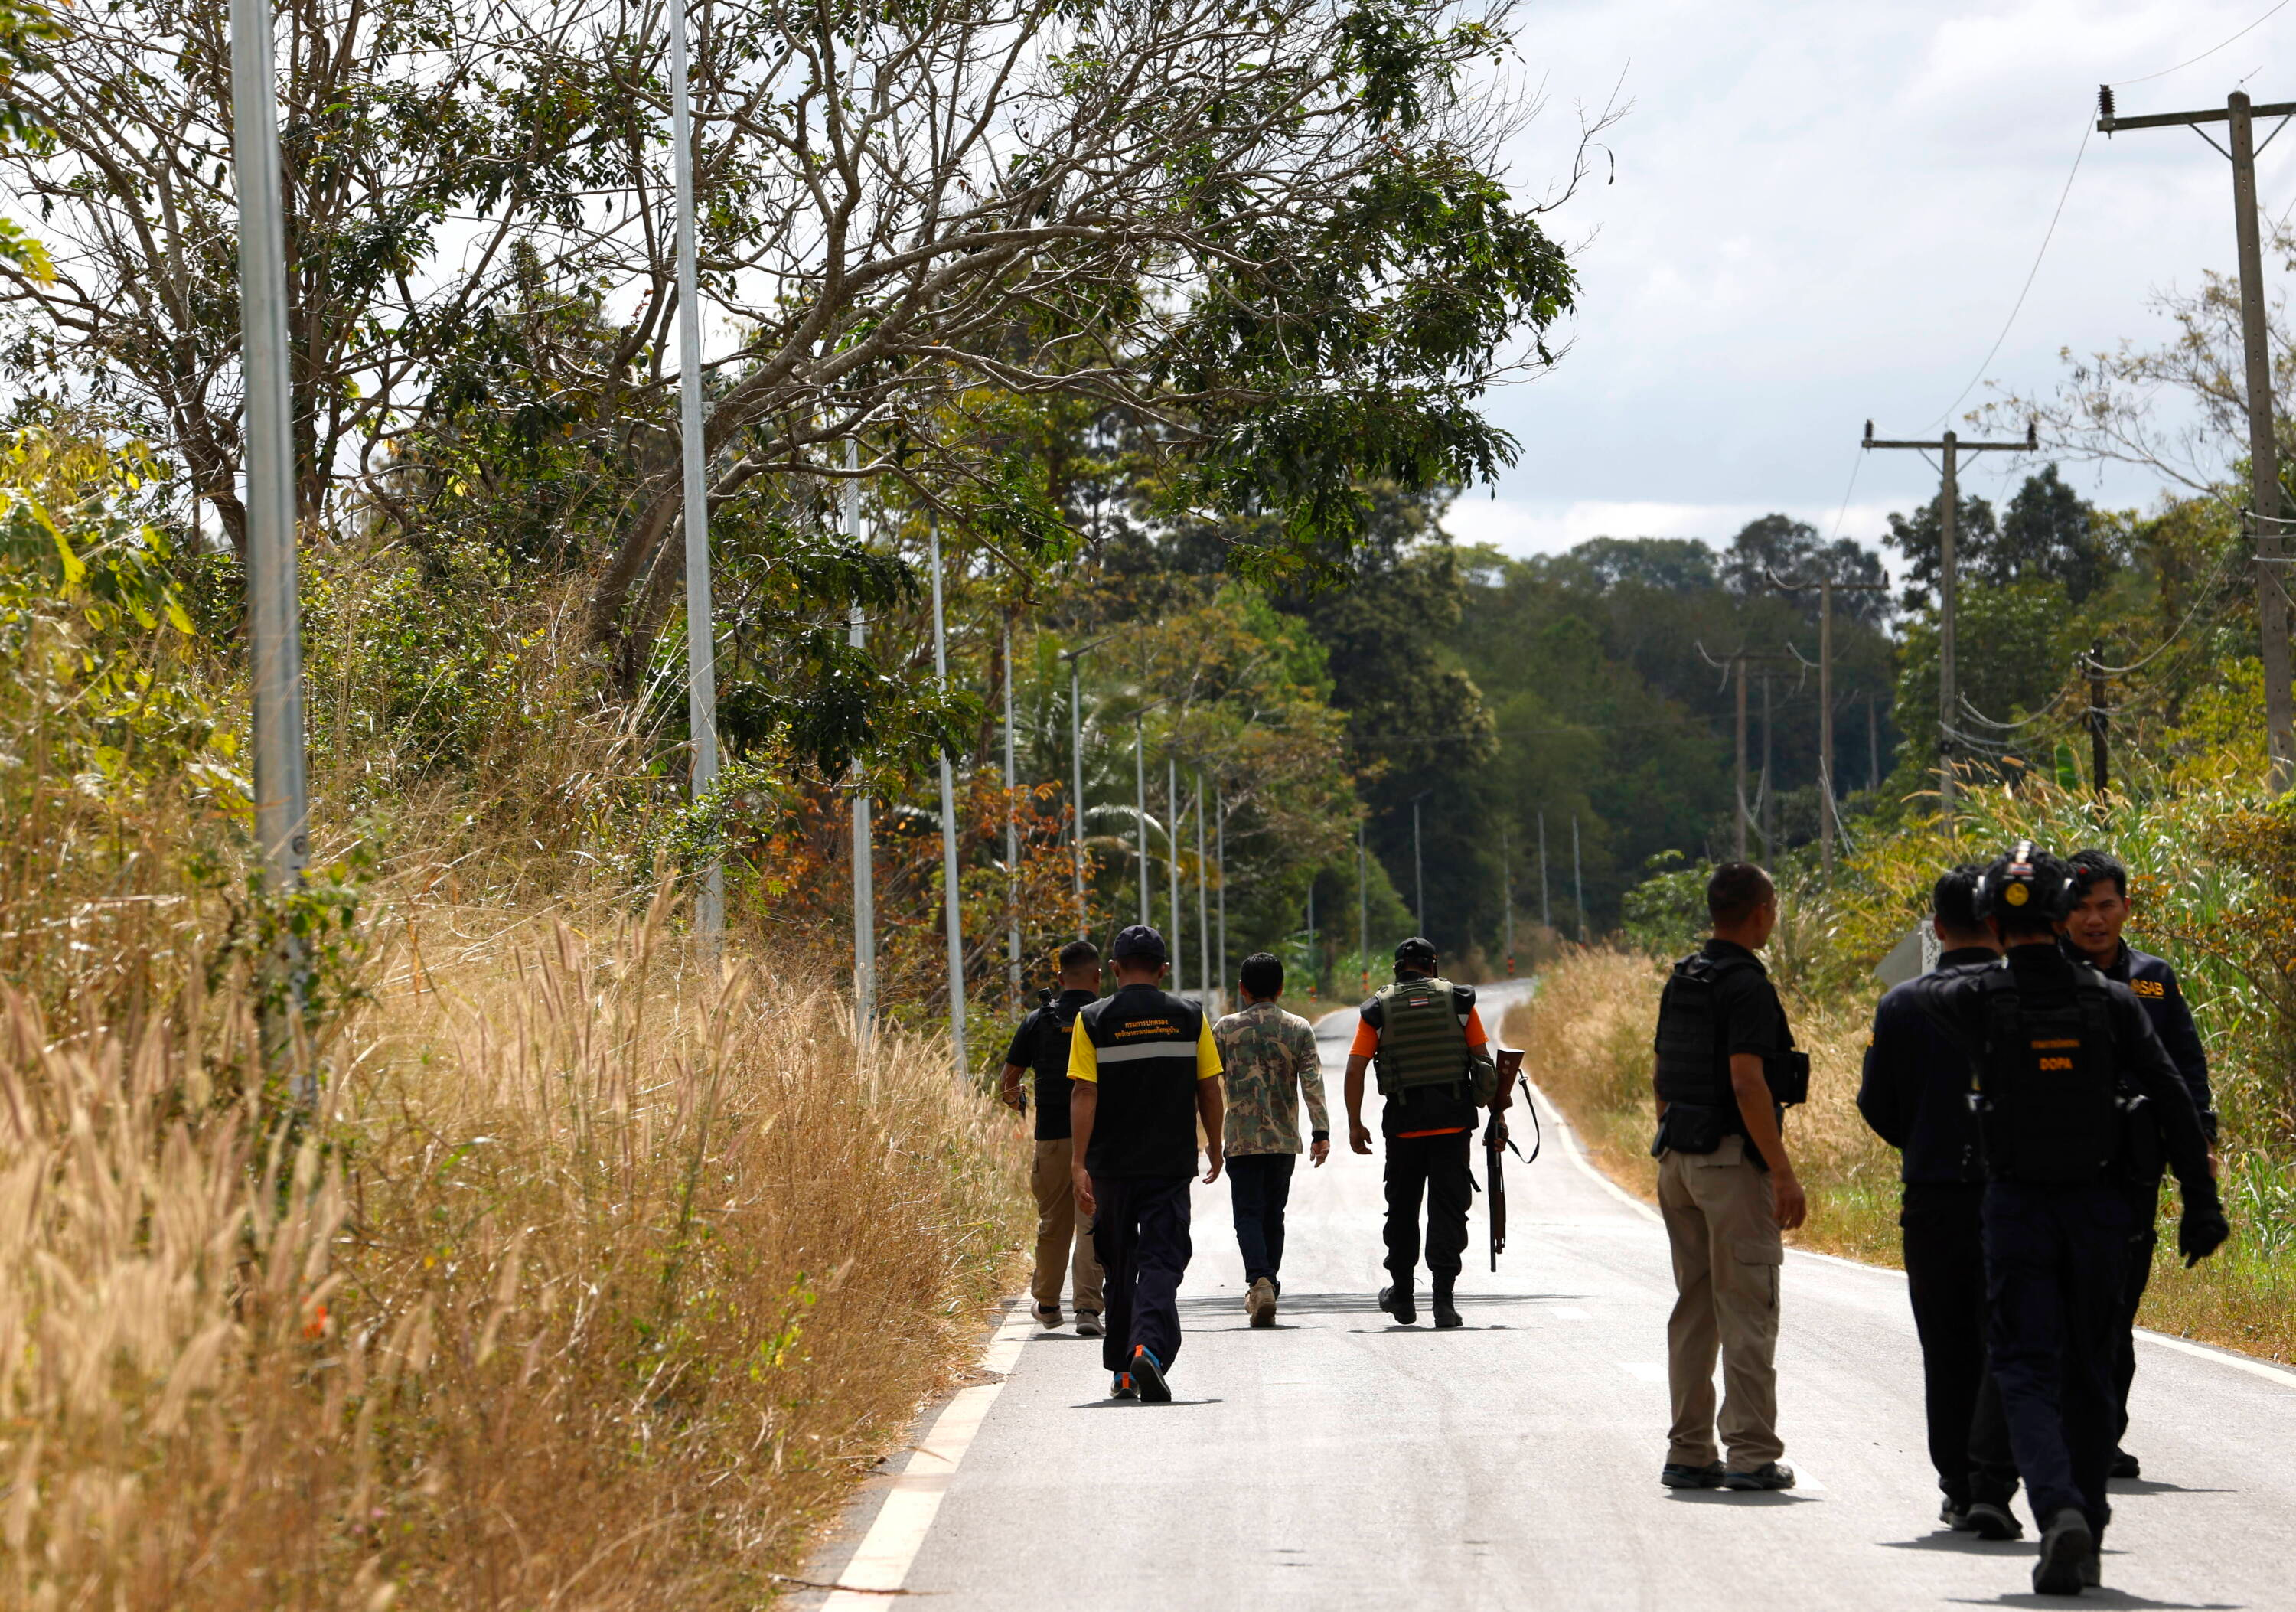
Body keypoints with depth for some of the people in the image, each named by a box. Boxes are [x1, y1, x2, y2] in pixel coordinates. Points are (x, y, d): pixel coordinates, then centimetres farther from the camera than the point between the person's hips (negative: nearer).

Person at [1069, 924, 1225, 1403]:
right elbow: (1209, 1089, 5)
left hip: (1112, 1165, 1)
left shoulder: (1094, 1020, -2)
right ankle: (1149, 1349, -27)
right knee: (1162, 1261, -4)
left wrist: (1080, 1163, -9)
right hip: (1171, 1165, -1)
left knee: (1118, 1268, 14)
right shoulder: (1189, 1018, 1)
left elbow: (1084, 1094, -8)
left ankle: (1123, 1371, 21)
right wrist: (1214, 1147, 19)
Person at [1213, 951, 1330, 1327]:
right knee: (1274, 1215, 14)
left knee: (1249, 1213, -3)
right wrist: (1320, 1132, -6)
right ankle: (1268, 1288, 18)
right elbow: (1313, 1082, -6)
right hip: (1285, 1138, 2)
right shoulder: (1298, 1029, 2)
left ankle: (1260, 1281, -25)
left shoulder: (1226, 1028, -1)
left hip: (1242, 1138, -2)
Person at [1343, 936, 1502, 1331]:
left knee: (1402, 1208, 15)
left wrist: (1355, 1124, 3)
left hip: (1403, 1121, 0)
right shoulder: (1458, 1001, 5)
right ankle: (1444, 1299, -9)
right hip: (1453, 1118, 0)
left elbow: (1355, 1069, -2)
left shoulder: (1378, 1009, 5)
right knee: (1448, 1208, 0)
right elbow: (1483, 1060, 3)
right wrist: (1497, 1114, 8)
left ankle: (1402, 1295, 24)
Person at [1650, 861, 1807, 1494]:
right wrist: (1783, 1172, -20)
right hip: (1733, 1158, -8)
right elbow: (1747, 1082, -22)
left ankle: (1689, 1453, 12)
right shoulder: (1747, 985, -14)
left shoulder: (1682, 980, 12)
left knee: (1694, 1309, 11)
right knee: (1746, 1311, -5)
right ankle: (1752, 1453, -5)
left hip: (1680, 1157, 8)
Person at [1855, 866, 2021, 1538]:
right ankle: (1991, 1488, -13)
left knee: (1947, 1350, 13)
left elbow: (1877, 1107, 4)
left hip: (1932, 1198, 2)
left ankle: (1959, 1489, 18)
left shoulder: (1903, 1005, -1)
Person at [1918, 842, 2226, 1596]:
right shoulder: (2111, 999, -5)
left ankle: (2060, 1513, -24)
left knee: (2028, 1372, 0)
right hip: (2099, 1208, 2)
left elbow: (1927, 989, 16)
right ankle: (2088, 1539, 23)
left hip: (2017, 1208, -2)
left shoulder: (1978, 999, -9)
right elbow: (2173, 1100, -7)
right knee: (2088, 1376, 15)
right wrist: (2200, 1202, -2)